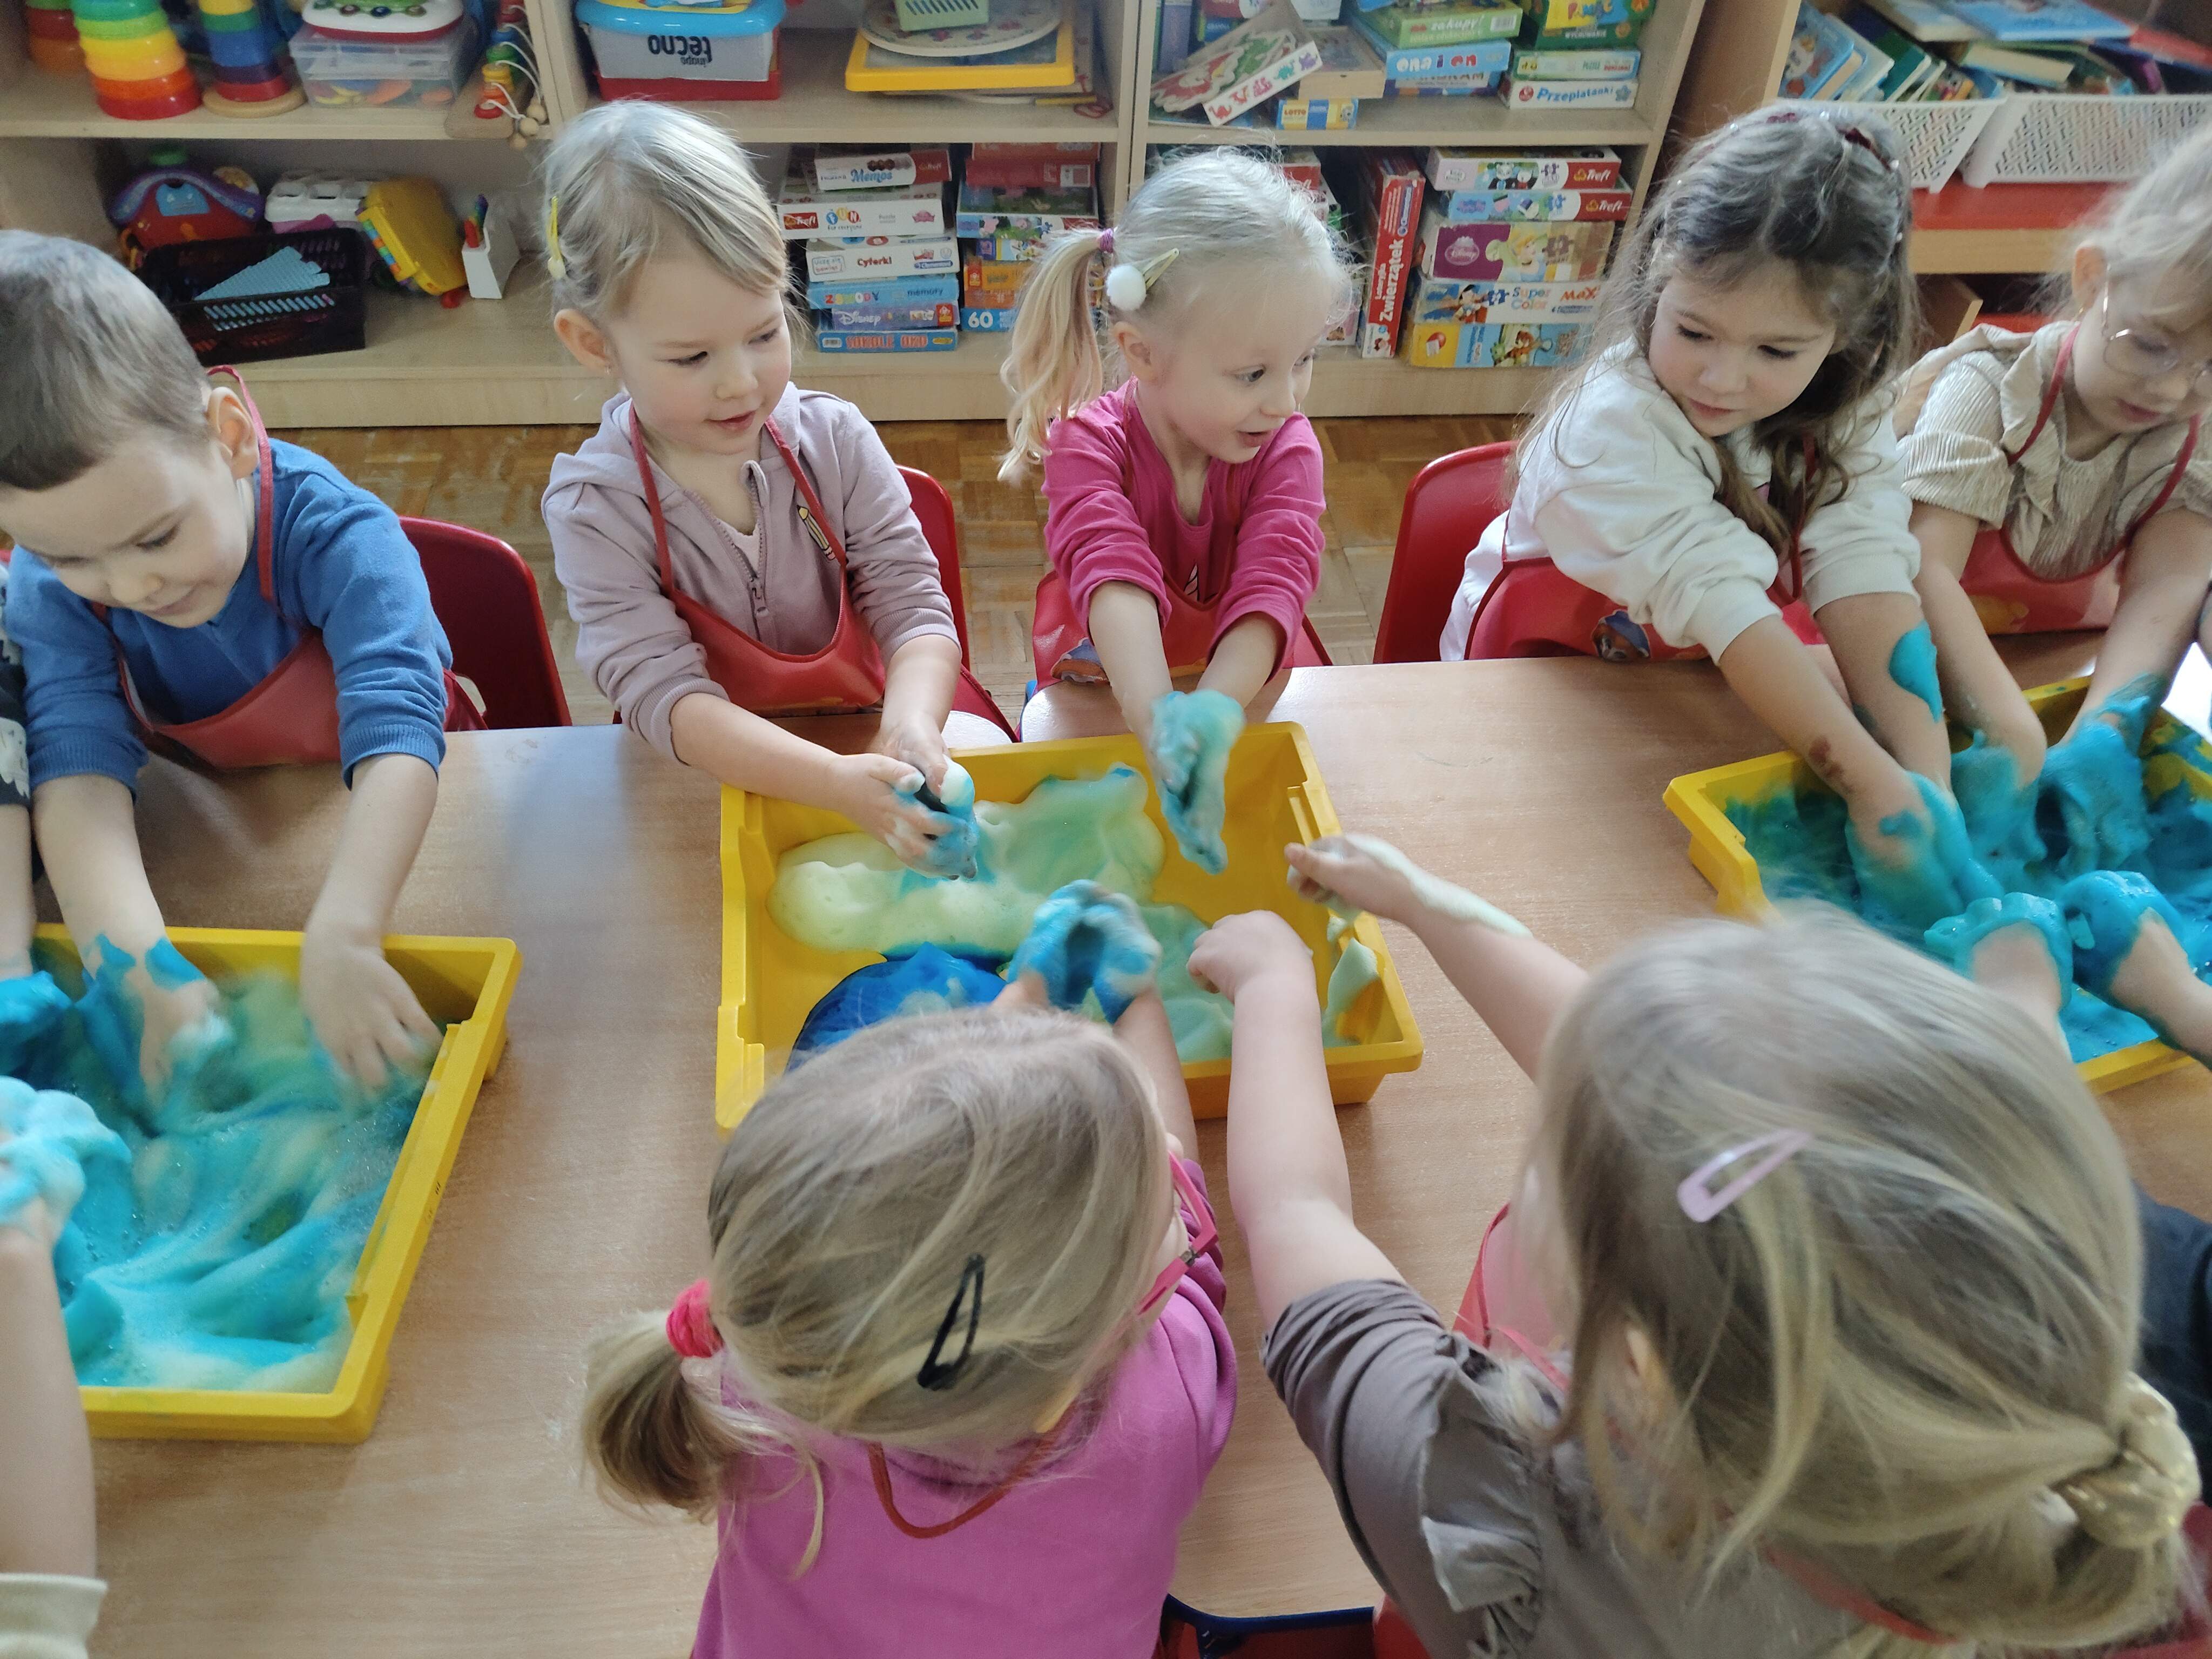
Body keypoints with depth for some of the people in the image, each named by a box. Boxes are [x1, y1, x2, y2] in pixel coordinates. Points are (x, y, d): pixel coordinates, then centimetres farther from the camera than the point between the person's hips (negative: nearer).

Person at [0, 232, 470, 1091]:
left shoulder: (334, 533, -32)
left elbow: (395, 730, -43)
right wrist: (155, 981, -46)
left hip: (380, 823, -4)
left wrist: (341, 940, -57)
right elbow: (77, 769, -30)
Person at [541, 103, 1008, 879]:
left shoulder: (835, 440, -10)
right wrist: (838, 783, -41)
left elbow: (914, 608, -11)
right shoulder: (594, 507, -16)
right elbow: (663, 694, -24)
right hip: (718, 765, -2)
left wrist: (911, 722, -37)